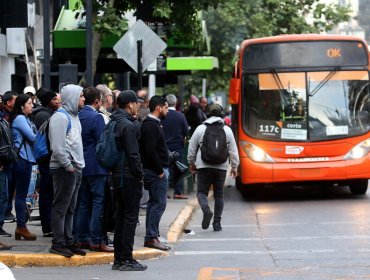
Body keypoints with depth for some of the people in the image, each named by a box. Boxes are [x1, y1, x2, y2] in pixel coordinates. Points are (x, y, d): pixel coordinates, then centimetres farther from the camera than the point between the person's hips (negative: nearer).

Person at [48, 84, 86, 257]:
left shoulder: (73, 116, 18)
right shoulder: (61, 117, -13)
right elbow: (57, 146, -20)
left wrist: (78, 166, 15)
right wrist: (68, 165, -18)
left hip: (75, 169, 10)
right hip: (64, 169, -10)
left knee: (70, 208, 13)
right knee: (60, 207, -5)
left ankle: (68, 241, 19)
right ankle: (58, 243, -3)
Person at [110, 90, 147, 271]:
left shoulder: (114, 123, 11)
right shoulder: (129, 126, -16)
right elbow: (133, 154, -20)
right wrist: (140, 175, -11)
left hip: (118, 176, 9)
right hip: (130, 177, -9)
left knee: (121, 216, 13)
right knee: (130, 217, -5)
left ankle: (119, 258, 16)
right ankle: (126, 259, -5)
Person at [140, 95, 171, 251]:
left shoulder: (151, 123, 17)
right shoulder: (152, 125, -16)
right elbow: (150, 151, -23)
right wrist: (160, 171, -19)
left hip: (156, 170, 11)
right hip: (156, 171, -11)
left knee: (154, 203, 13)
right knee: (159, 203, -9)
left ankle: (151, 236, 17)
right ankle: (151, 237, -9)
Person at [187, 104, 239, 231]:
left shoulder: (200, 128, -1)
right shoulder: (227, 130, 2)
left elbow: (192, 147, 6)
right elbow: (233, 150, 3)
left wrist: (191, 162, 20)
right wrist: (234, 166, 12)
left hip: (204, 167, -2)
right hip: (221, 167, 2)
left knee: (202, 191, 5)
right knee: (219, 194, 10)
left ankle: (206, 210, -25)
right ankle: (217, 223, 9)